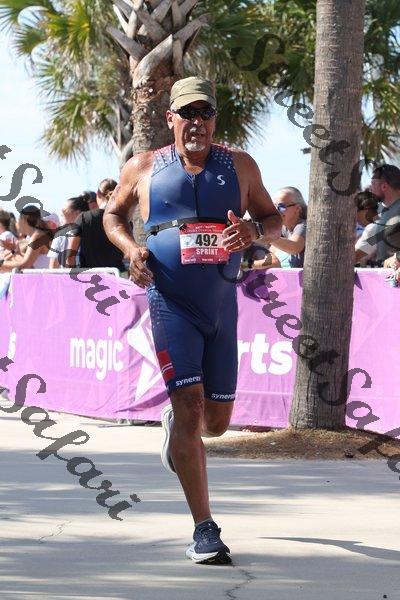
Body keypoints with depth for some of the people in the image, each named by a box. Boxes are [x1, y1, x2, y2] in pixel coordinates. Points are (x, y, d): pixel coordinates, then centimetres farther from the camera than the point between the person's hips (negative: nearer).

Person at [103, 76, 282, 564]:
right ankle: (204, 529, -14)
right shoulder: (143, 168, 2)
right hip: (171, 303, -3)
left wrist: (254, 230, -12)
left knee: (217, 421, 12)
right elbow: (113, 216, 16)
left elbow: (276, 221, 12)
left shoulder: (240, 166, 6)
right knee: (190, 407, -16)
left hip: (222, 304, 3)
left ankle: (174, 424, 51)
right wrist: (130, 249, -5)